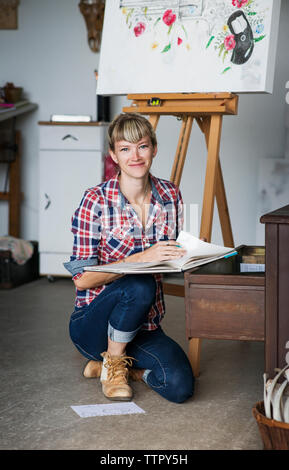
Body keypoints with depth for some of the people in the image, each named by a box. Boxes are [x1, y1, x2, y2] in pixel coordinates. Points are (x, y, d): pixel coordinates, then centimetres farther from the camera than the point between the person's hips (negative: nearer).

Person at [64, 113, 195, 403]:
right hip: (93, 322, -4)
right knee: (140, 285, -35)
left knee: (180, 387, -21)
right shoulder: (96, 201, -14)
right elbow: (81, 279, -17)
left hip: (144, 323, 4)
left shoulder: (171, 196, 0)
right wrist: (140, 259, -27)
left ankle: (117, 361, 10)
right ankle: (112, 363, -8)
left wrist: (181, 254, -12)